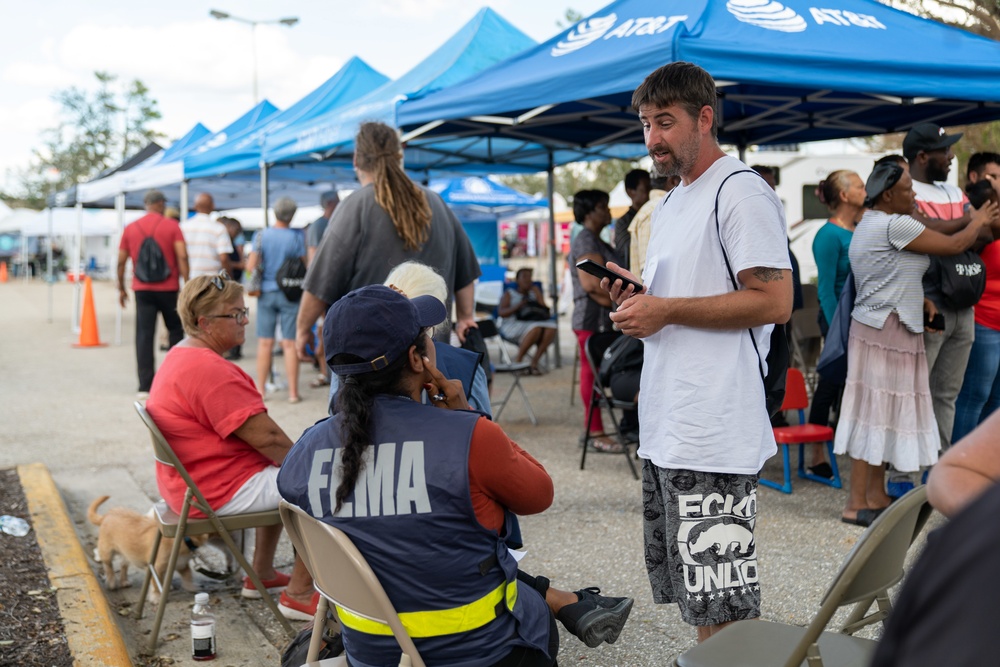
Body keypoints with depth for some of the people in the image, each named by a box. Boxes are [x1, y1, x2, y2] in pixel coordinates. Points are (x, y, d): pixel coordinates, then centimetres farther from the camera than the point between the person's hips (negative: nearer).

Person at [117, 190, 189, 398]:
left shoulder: (130, 229, 6)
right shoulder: (172, 226, -2)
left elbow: (121, 261, 7)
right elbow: (182, 257, -12)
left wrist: (121, 288, 17)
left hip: (142, 289, 2)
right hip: (168, 288, -2)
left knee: (144, 336, 1)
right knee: (175, 330, 15)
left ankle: (145, 387, -3)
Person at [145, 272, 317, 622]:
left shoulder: (180, 356, 11)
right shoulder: (210, 370, -25)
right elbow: (266, 437, -24)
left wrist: (295, 461, 12)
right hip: (218, 492, -11)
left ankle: (261, 574, 33)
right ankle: (299, 593, -1)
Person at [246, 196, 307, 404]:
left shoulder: (261, 235, -4)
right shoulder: (297, 236, -8)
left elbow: (250, 266, -4)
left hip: (266, 292, 1)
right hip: (290, 293, -1)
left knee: (265, 342, 8)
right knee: (290, 343, 1)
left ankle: (261, 389, 14)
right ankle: (293, 391, 2)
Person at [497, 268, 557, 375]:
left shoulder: (533, 293, 21)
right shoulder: (509, 294, 11)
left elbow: (544, 309, 10)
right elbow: (501, 312, -5)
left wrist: (537, 292, 2)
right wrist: (517, 306, -16)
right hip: (513, 325, -5)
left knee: (551, 327, -27)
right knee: (536, 328, -36)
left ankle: (534, 362, -25)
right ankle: (518, 360, -23)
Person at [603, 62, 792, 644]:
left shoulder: (741, 192, -9)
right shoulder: (671, 203, 21)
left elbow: (774, 301, -17)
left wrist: (666, 310, -15)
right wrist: (635, 295, 8)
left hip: (714, 435, -10)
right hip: (665, 430, 10)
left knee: (724, 607, -5)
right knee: (695, 599, 16)